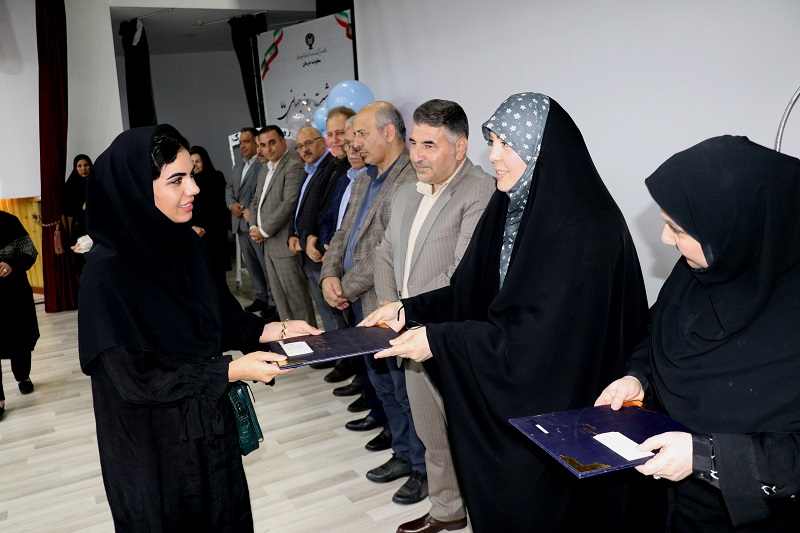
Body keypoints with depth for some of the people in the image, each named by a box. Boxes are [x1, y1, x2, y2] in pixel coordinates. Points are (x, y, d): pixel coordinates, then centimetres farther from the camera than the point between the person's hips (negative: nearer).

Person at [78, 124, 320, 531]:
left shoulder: (182, 242, -3)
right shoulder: (107, 271, -24)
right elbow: (135, 375, -23)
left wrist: (275, 329, -7)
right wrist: (233, 370, -23)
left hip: (210, 423, 6)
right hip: (155, 443, -6)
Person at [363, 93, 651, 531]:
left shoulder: (583, 229, -23)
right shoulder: (509, 207, 2)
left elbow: (539, 335, -26)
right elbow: (475, 290, 6)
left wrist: (438, 339, -24)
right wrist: (410, 310, -5)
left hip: (556, 412, -7)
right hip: (499, 399, 7)